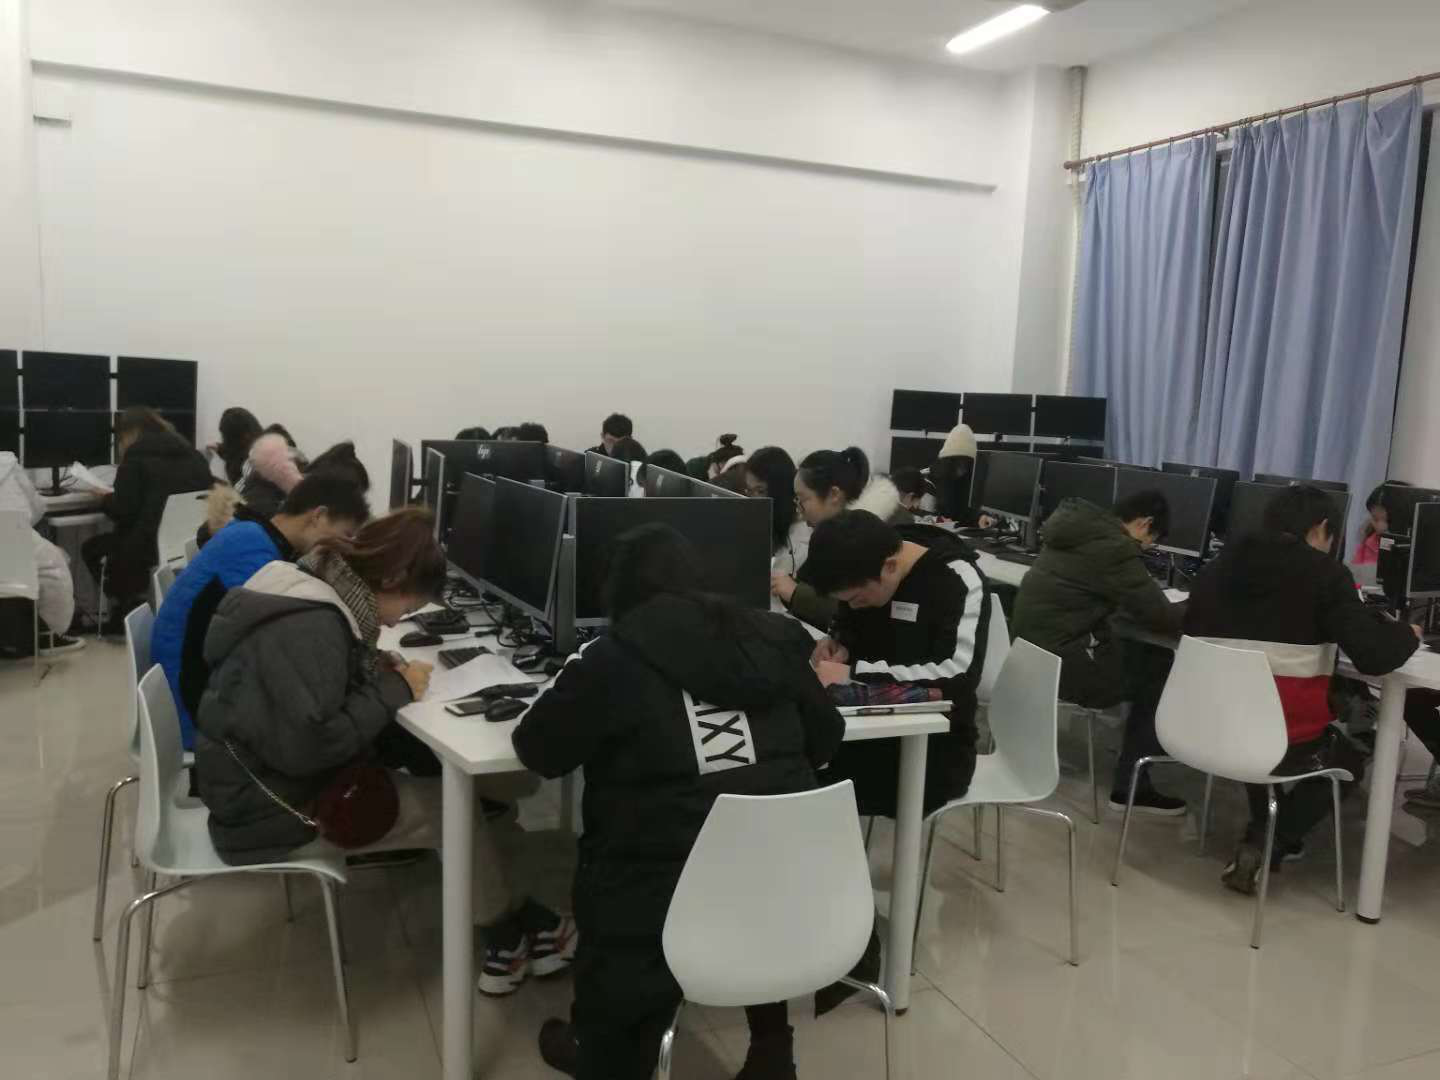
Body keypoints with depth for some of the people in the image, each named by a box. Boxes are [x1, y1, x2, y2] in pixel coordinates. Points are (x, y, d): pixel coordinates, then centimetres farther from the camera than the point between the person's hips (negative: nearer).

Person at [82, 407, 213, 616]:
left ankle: (129, 605, 19)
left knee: (91, 548, 19)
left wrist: (105, 499, 12)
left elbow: (124, 512, -9)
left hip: (153, 547, -7)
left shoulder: (137, 456, -5)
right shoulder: (194, 456, 11)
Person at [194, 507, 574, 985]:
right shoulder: (309, 626, -26)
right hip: (268, 812, -9)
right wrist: (394, 690, -20)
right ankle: (511, 931, 13)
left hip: (276, 778, 9)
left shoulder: (308, 593, 4)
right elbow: (307, 744, -32)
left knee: (442, 781, -2)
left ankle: (507, 929, 5)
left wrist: (378, 673, 0)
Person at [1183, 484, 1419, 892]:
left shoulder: (1220, 565, 5)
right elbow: (1375, 656, -11)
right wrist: (1407, 634, 11)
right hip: (1286, 741, -4)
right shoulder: (1325, 573, -7)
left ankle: (1263, 835, 35)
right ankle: (1263, 846, 11)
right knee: (1348, 760, 29)